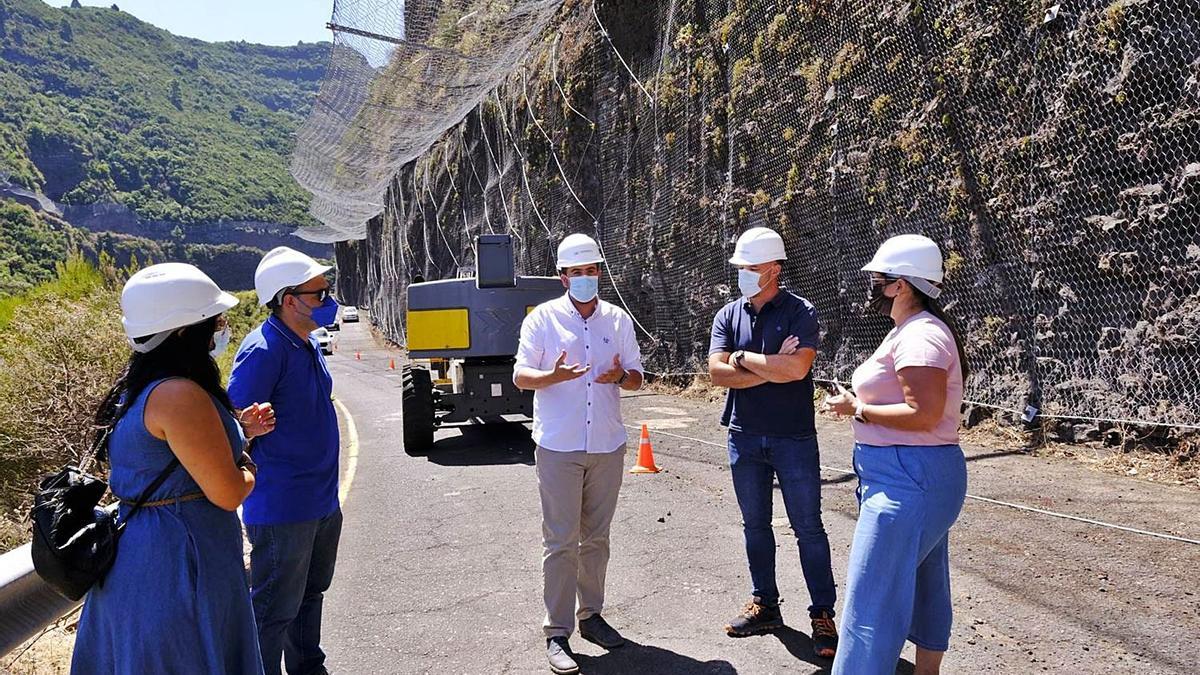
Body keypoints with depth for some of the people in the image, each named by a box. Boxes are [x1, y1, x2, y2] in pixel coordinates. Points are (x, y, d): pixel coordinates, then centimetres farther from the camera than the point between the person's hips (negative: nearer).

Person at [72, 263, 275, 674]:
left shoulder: (137, 389, 6)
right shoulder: (180, 395, -25)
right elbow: (227, 494, -23)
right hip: (178, 563, -10)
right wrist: (248, 468, -1)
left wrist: (238, 430, 12)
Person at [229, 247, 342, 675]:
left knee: (310, 593, 23)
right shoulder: (263, 350, -20)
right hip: (283, 507, -9)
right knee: (275, 607, 3)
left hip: (322, 502, 9)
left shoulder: (307, 344, 9)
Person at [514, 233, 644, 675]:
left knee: (596, 537, 14)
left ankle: (591, 615, 28)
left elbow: (637, 377, 10)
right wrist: (554, 376, -24)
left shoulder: (618, 319, 7)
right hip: (559, 446, -3)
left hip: (607, 445, 4)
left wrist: (621, 376, -14)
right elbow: (520, 376, -3)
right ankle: (557, 634, 7)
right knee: (560, 541, -2)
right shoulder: (543, 318, -2)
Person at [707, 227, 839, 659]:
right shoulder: (728, 315, 4)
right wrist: (772, 368, -15)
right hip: (744, 437, 4)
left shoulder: (800, 313, -8)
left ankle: (823, 616, 15)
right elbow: (717, 372, -9)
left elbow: (797, 369, -24)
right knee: (755, 525, 14)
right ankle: (765, 606, 29)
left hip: (793, 438, -4)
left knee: (808, 529, 3)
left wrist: (743, 357, -14)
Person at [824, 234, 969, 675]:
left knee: (872, 595, -7)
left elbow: (924, 414, -26)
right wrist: (859, 402, 9)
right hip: (911, 476, 11)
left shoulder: (919, 335, -18)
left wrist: (857, 409, -16)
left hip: (907, 479, -11)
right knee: (923, 585, 20)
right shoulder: (911, 330, 15)